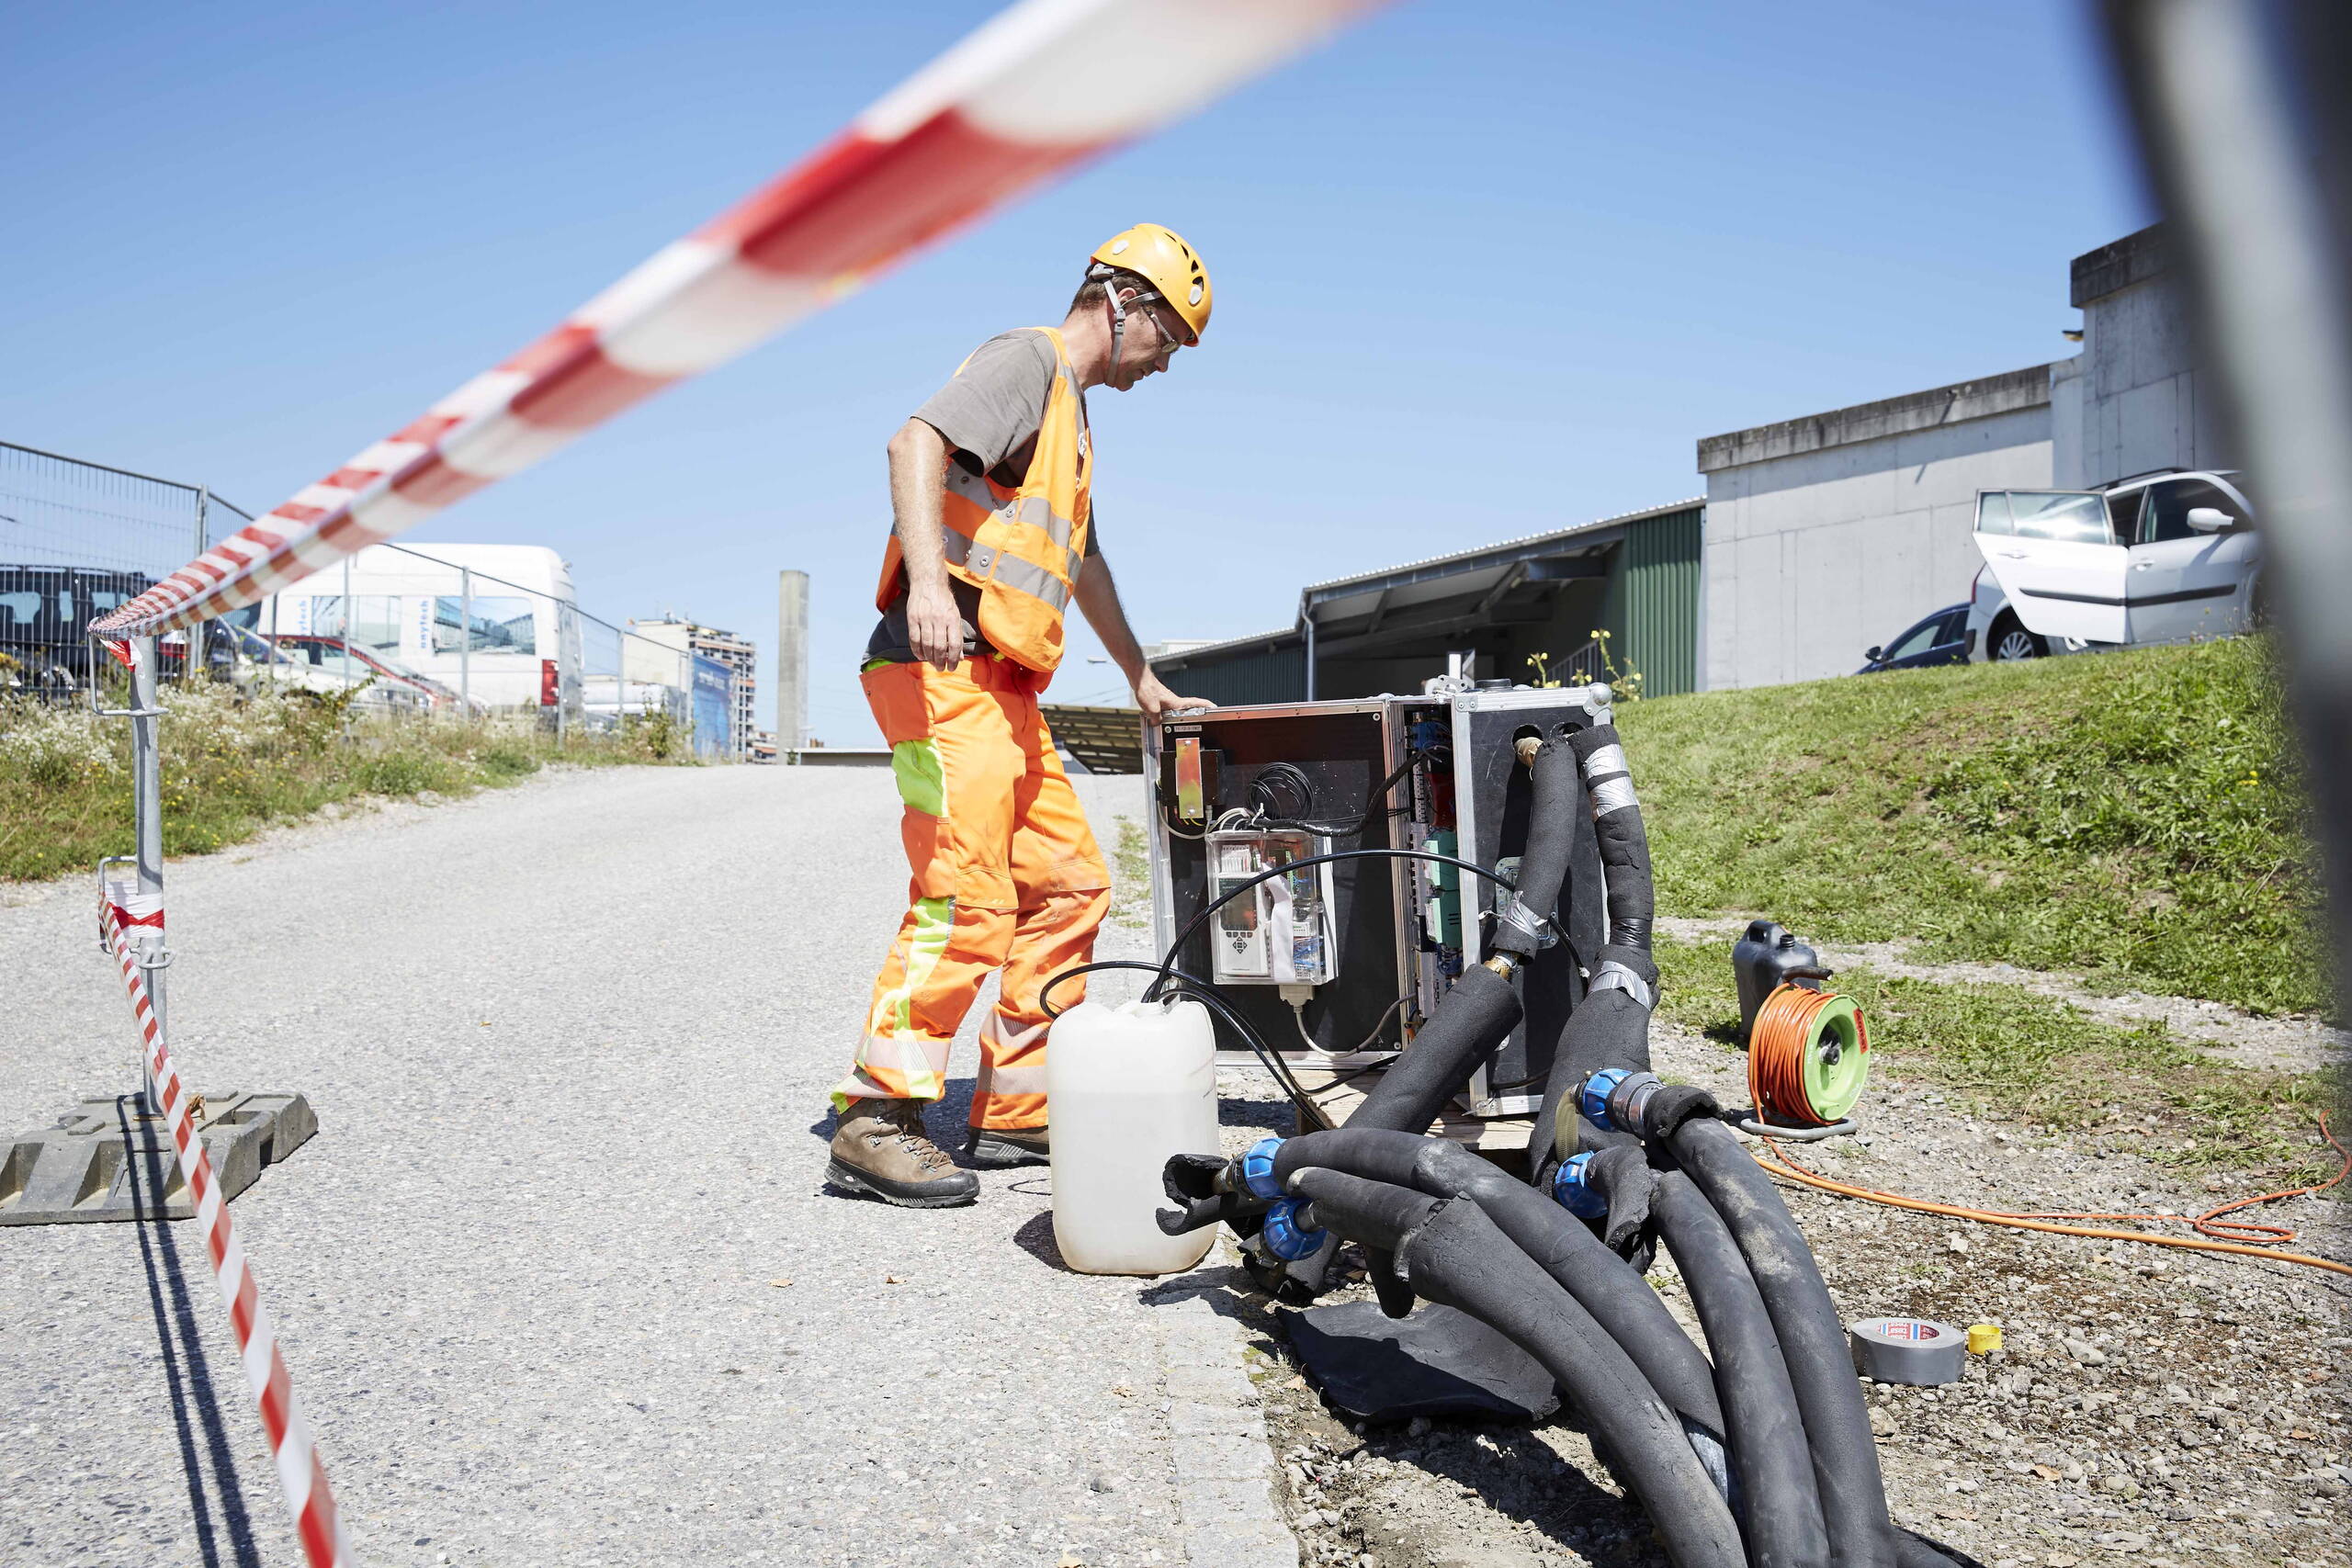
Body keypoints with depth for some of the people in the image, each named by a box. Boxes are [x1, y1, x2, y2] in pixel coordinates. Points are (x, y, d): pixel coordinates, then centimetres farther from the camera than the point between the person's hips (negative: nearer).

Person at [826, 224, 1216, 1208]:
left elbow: (1084, 563, 40)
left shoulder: (1070, 411, 29)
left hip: (1004, 692, 10)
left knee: (1070, 887, 8)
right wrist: (927, 580, -35)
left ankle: (1014, 1112, 13)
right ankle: (875, 1121, -9)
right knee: (968, 902, -15)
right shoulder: (1028, 360, -1)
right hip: (947, 674, -10)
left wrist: (1142, 679, 47)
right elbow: (916, 443, -20)